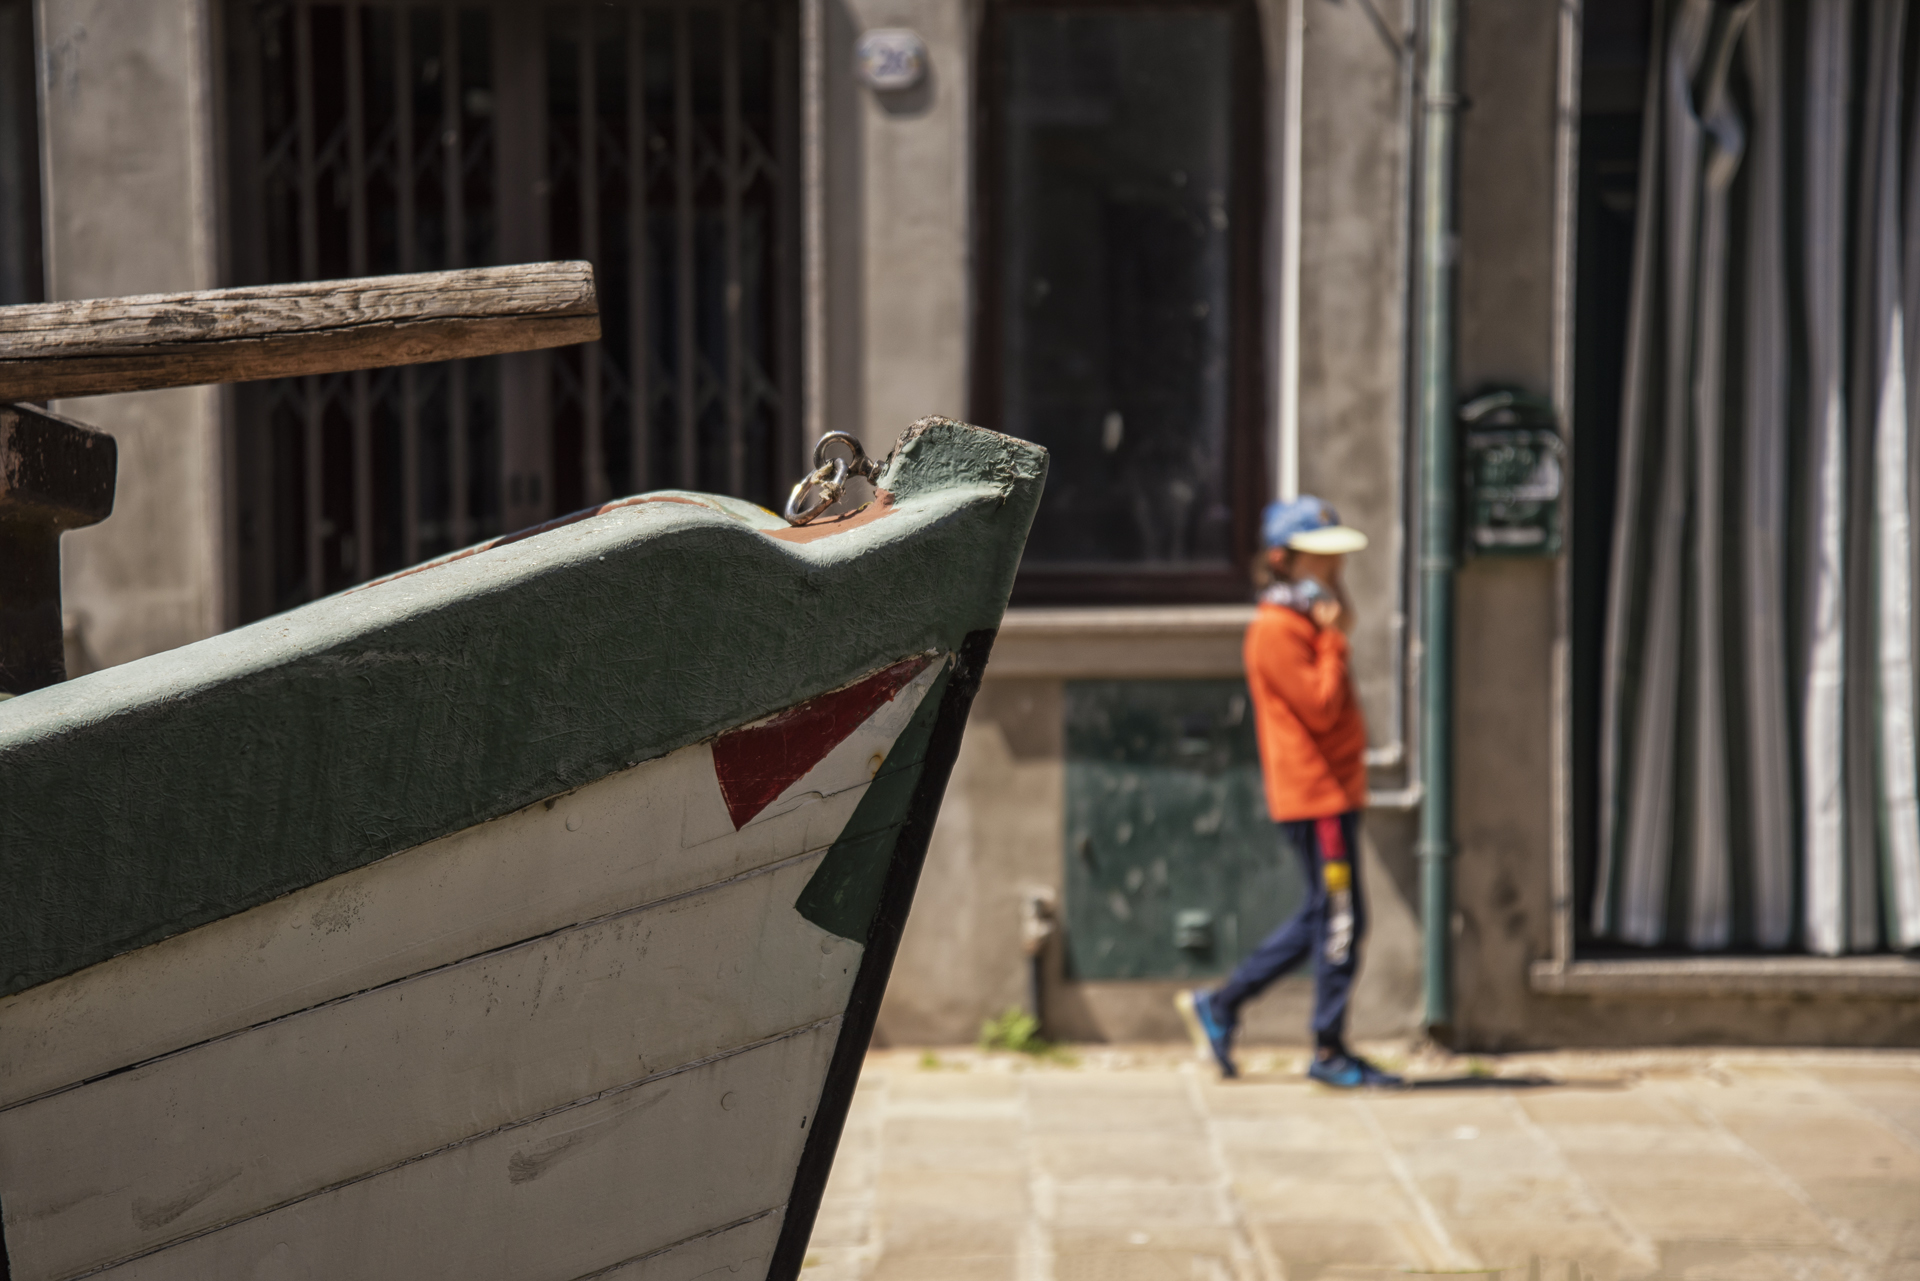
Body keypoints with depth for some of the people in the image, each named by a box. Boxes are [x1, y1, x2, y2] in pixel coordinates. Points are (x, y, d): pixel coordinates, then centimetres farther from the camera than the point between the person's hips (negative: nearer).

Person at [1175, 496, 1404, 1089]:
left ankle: (1219, 1005, 21)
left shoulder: (1307, 623, 17)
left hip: (1333, 789, 10)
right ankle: (1329, 1051, 7)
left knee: (1322, 918, 15)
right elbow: (1321, 709, -20)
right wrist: (1334, 639, -16)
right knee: (1340, 919, -4)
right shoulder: (1277, 630, -14)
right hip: (1316, 794, -10)